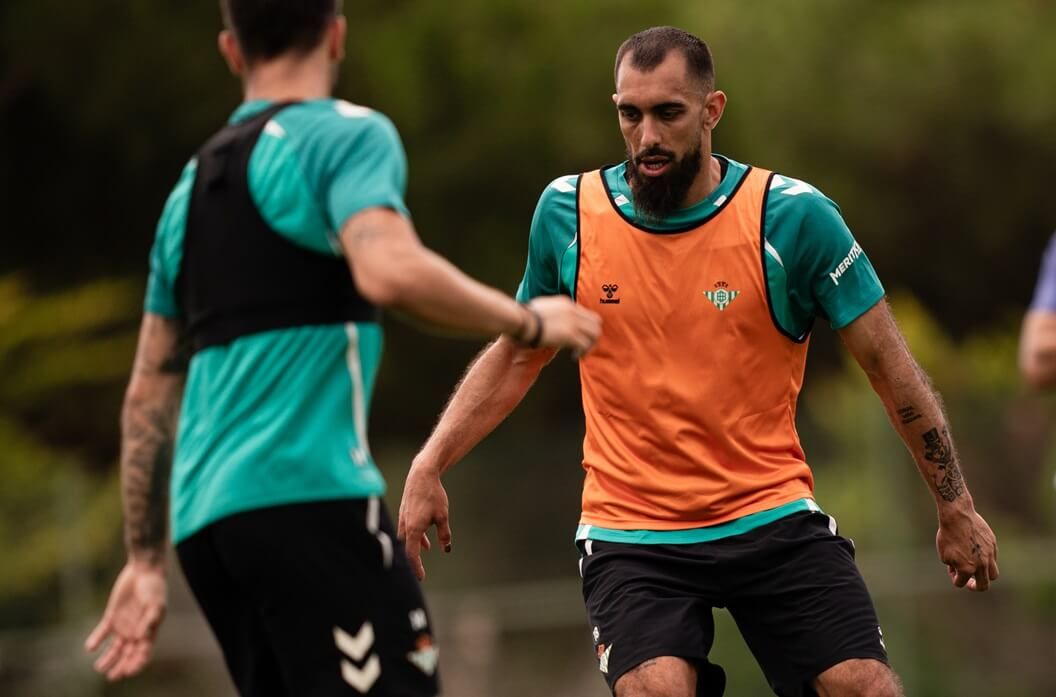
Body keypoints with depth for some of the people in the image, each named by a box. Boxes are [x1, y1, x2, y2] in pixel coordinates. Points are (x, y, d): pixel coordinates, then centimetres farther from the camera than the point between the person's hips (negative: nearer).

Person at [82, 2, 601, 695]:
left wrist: (145, 560, 26)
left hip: (203, 515, 8)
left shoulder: (194, 184, 22)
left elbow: (149, 391, 23)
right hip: (305, 492, -8)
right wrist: (529, 322, -7)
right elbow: (391, 270, -21)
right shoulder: (346, 135, 0)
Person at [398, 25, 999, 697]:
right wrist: (429, 468, 6)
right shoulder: (569, 211, -1)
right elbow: (516, 357, 15)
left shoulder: (792, 216, -7)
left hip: (773, 516, 0)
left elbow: (889, 364, 1)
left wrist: (956, 508, 2)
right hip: (630, 534, 0)